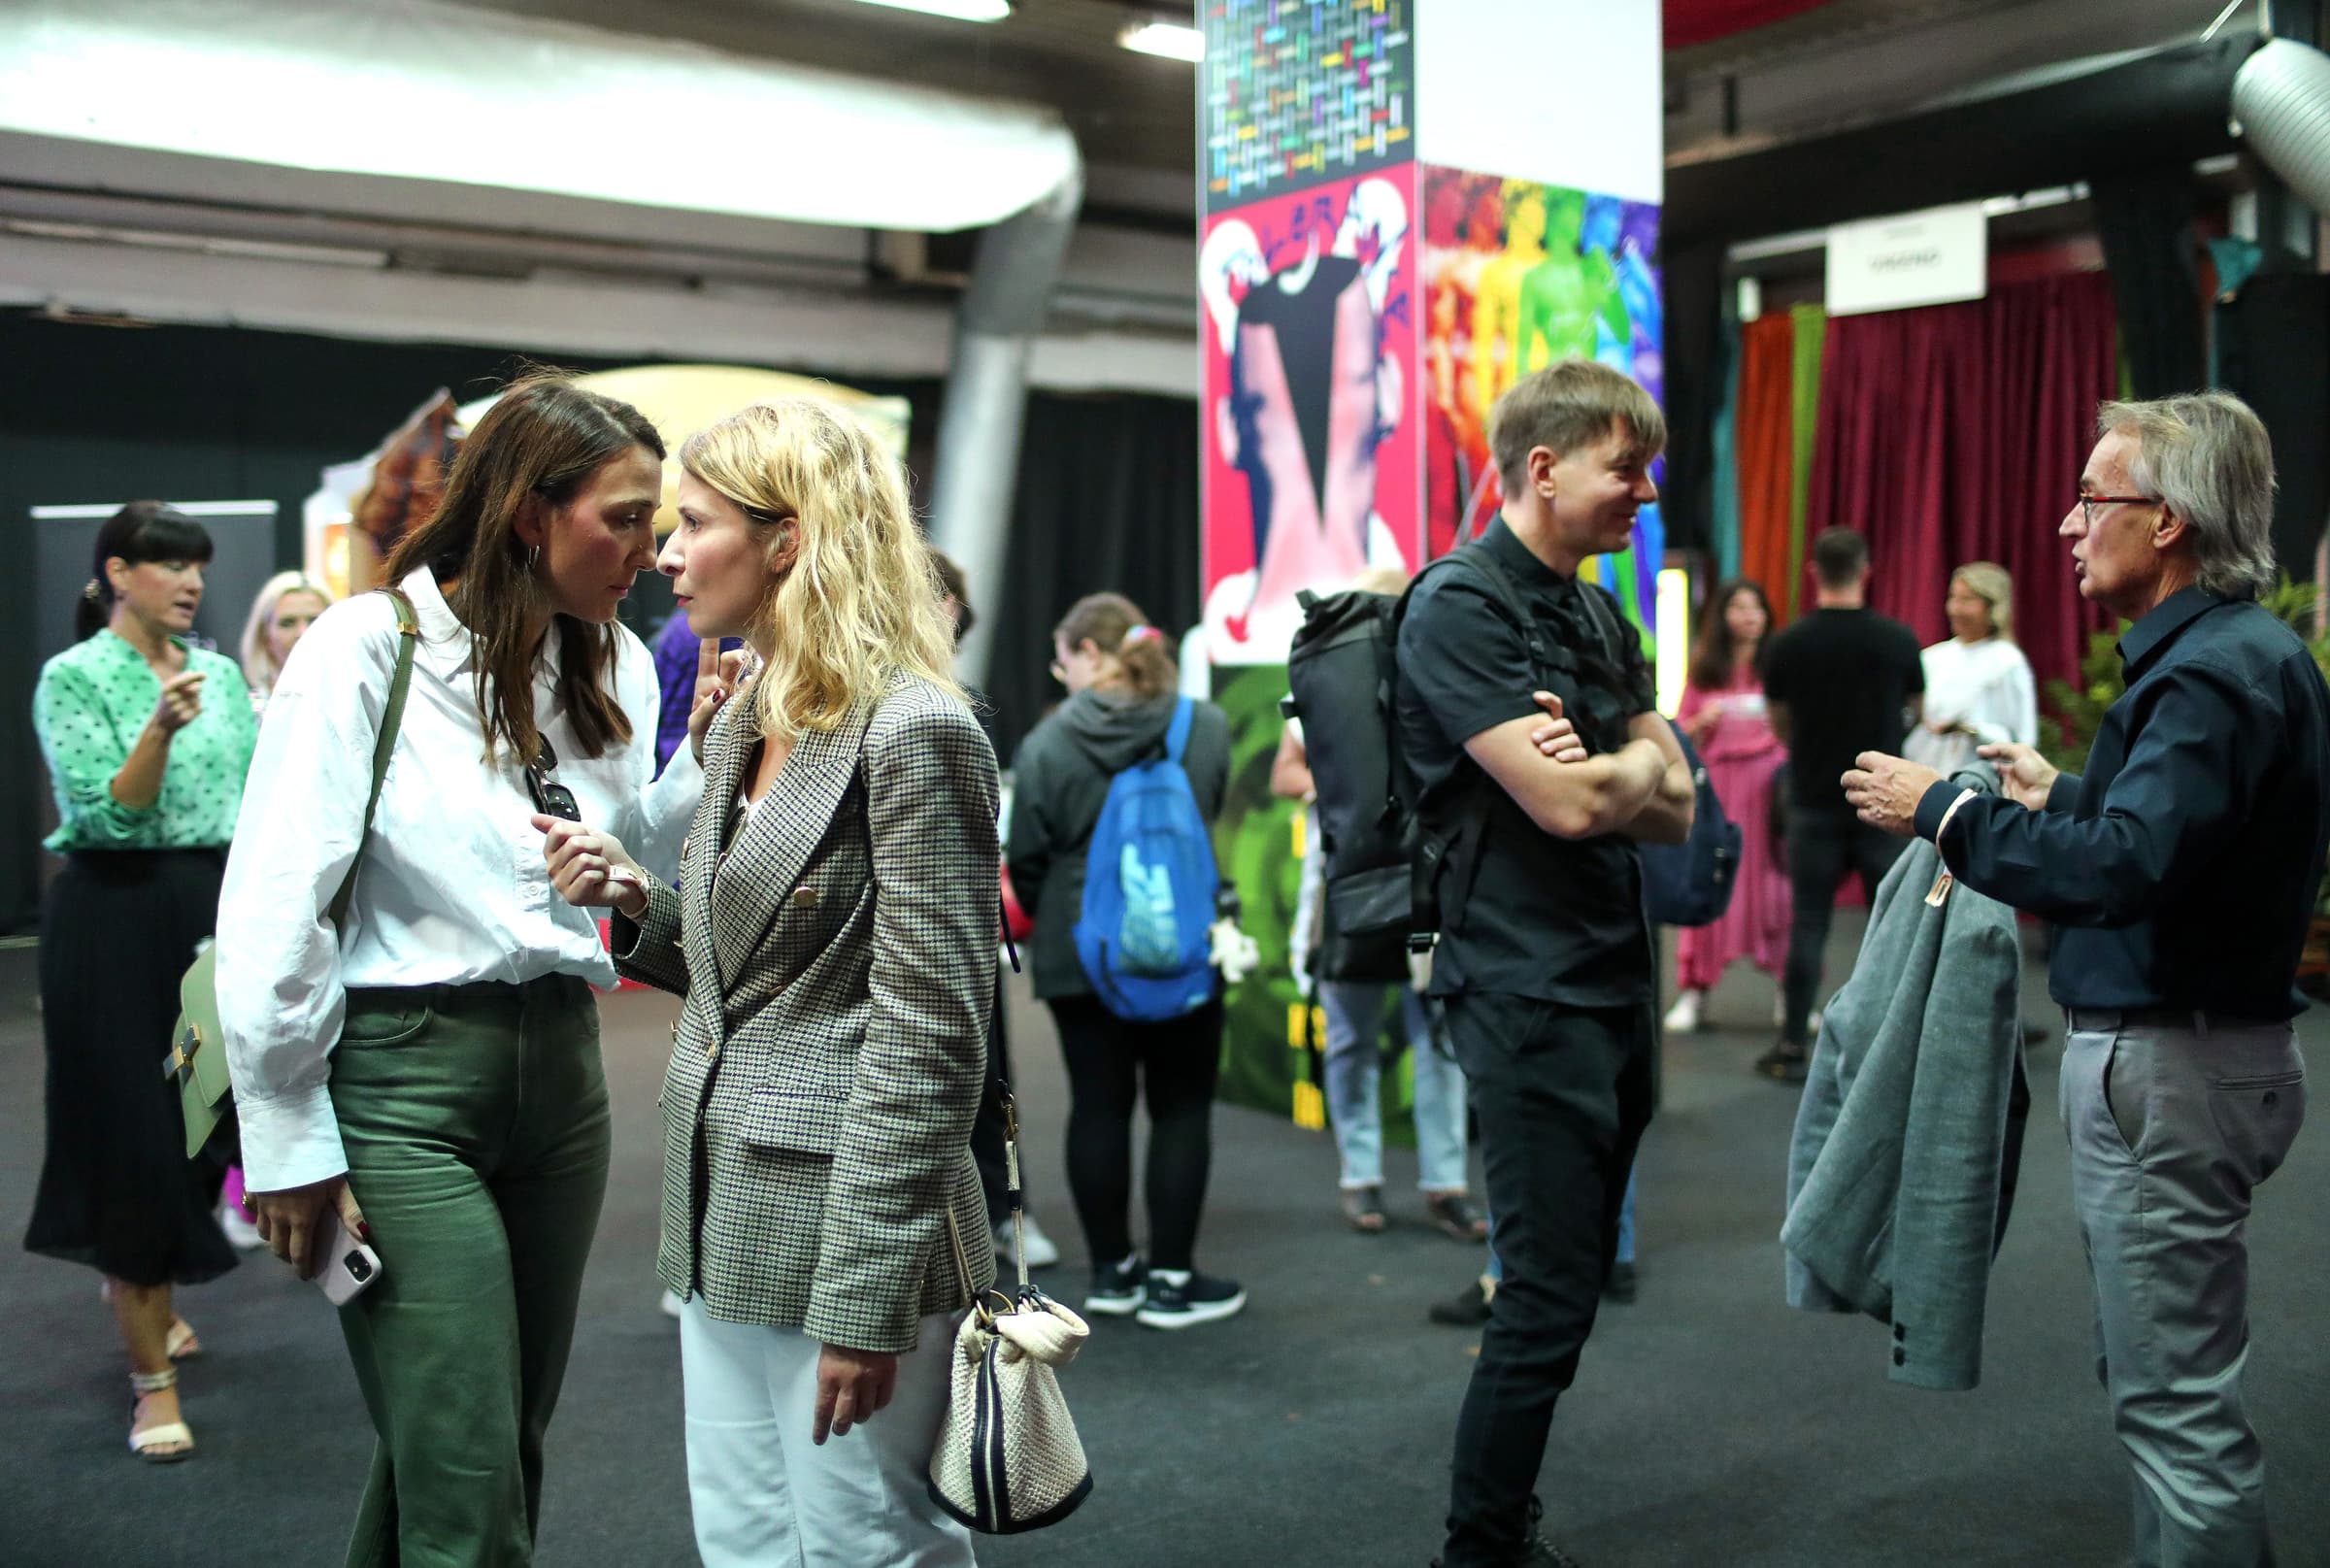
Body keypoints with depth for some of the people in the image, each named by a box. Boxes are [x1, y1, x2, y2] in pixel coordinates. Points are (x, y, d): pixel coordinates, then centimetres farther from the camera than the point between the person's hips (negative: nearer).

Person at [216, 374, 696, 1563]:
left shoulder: (614, 665, 6)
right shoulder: (369, 648, -11)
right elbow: (273, 913, -10)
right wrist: (289, 1142, -9)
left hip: (560, 1066, 6)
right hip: (403, 1077, -6)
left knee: (503, 1448, 18)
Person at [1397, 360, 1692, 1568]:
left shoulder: (1600, 619, 14)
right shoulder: (1460, 608, -12)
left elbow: (1676, 814, 9)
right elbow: (1568, 806, -21)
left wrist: (1600, 770, -11)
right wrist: (1637, 766, -1)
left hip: (1617, 983, 9)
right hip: (1530, 992, -9)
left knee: (1572, 1278, 15)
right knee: (1549, 1301, -5)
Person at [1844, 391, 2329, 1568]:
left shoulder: (2221, 670, -20)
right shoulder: (2225, 653, 12)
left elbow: (2123, 867, -31)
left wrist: (1944, 810, -23)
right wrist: (2060, 795, 20)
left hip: (2172, 1065, -11)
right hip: (2160, 1046, 11)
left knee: (2176, 1399, -2)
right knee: (2156, 1381, 22)